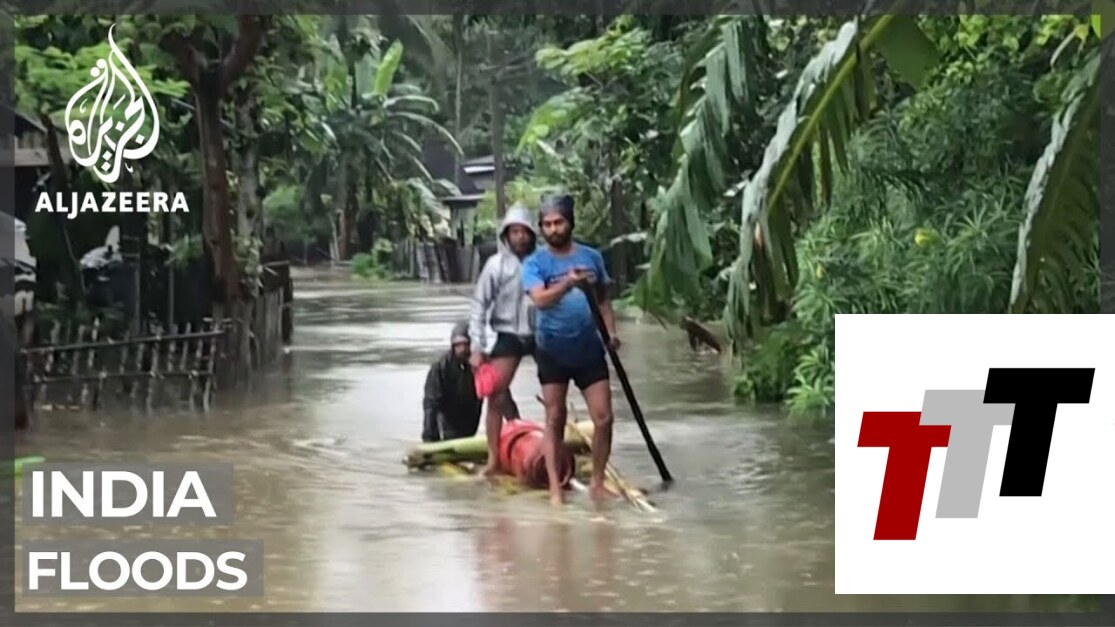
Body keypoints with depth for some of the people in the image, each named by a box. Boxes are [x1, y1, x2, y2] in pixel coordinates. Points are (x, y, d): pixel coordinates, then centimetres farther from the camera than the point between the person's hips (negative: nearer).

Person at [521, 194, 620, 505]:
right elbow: (540, 299, -22)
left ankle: (597, 483, 13)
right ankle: (555, 488, 9)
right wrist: (568, 282, -38)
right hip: (553, 350, -3)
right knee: (555, 419, 4)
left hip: (589, 349, 3)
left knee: (603, 417, 0)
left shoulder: (591, 257, 5)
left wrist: (611, 331, -1)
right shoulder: (535, 263, -6)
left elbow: (603, 298, 13)